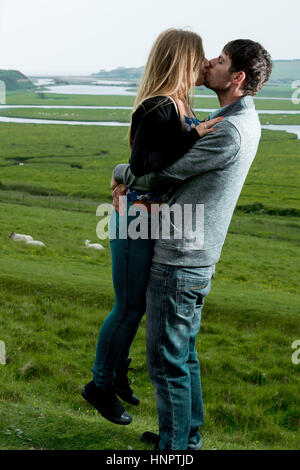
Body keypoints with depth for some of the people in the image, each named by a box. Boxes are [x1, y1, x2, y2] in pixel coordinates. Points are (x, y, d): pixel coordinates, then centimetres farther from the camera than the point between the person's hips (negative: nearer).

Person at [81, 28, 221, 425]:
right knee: (129, 308, 4)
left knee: (137, 306, 20)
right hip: (136, 222, -9)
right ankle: (100, 386, 22)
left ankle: (117, 374, 38)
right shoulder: (156, 110, -21)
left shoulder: (179, 106, 8)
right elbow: (142, 166, -28)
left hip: (159, 222, 9)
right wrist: (191, 137, -28)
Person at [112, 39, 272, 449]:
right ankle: (189, 437, 34)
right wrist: (134, 183, 3)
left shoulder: (230, 133, -23)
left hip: (179, 265, -10)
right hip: (194, 260, 10)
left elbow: (169, 171, -16)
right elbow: (179, 164, 16)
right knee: (184, 355, 20)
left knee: (167, 361, 2)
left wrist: (122, 173, 4)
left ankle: (174, 446, 16)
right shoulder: (243, 122, 11)